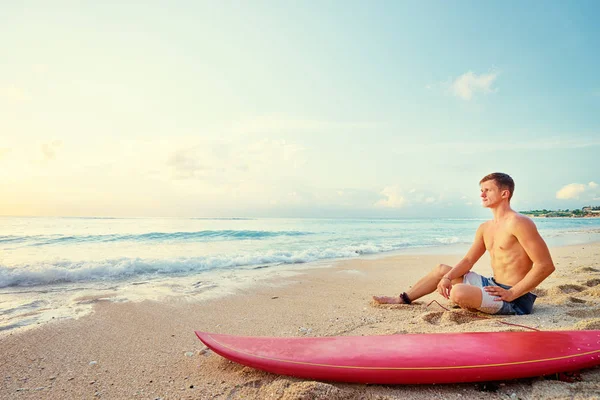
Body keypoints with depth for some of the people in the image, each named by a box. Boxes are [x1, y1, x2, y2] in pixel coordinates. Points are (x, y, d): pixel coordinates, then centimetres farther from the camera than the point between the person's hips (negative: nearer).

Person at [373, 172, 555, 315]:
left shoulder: (518, 223, -18)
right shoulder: (485, 228, 10)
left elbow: (546, 265, -22)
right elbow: (468, 261, 13)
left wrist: (511, 294, -23)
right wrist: (448, 277, -6)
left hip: (516, 299, -9)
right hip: (493, 285, 9)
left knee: (459, 293, -33)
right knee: (442, 270, 16)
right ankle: (403, 299, 26)